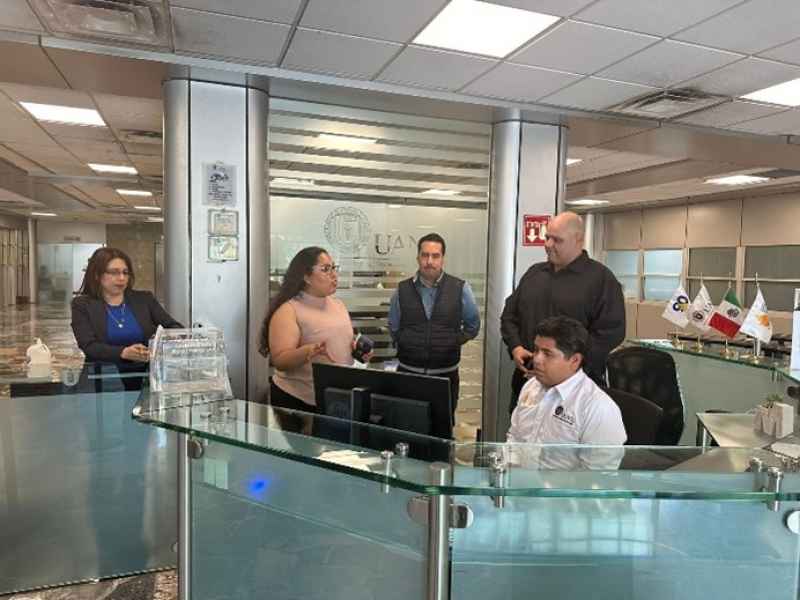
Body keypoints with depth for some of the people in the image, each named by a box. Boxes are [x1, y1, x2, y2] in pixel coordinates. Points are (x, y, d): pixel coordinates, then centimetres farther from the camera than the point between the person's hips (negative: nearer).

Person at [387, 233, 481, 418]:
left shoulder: (460, 289, -5)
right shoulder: (402, 290, 0)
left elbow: (473, 326, 9)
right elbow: (393, 327, 14)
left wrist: (454, 342, 3)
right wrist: (405, 346, 7)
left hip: (446, 374, -1)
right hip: (408, 372, 1)